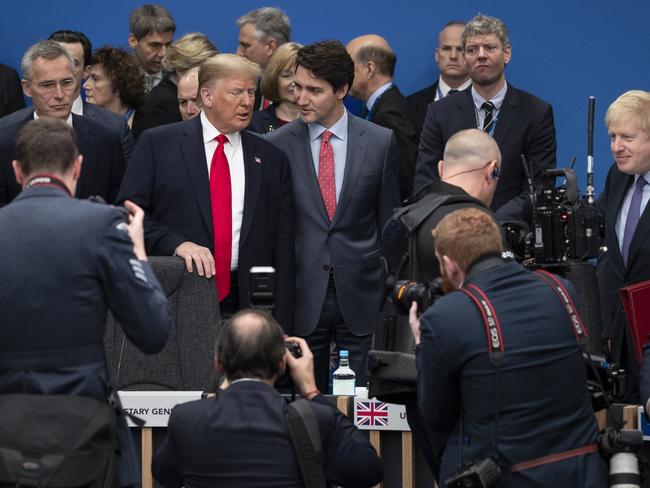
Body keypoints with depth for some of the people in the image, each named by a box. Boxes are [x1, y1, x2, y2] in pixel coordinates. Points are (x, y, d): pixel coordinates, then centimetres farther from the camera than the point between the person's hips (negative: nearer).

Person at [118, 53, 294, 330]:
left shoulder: (271, 159, 12)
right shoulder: (157, 144, 5)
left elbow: (282, 253, 11)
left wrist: (281, 329, 4)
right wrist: (176, 243, -18)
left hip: (246, 308, 2)